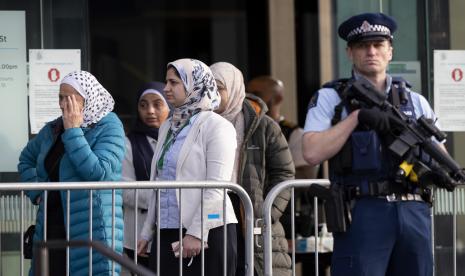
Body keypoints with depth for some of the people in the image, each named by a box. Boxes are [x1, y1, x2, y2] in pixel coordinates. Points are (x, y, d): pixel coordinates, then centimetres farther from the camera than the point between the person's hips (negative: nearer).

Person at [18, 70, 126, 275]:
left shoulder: (108, 128, -5)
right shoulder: (52, 129, 13)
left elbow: (97, 173, -20)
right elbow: (26, 159, 30)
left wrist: (73, 131, -16)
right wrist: (36, 192, 14)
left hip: (91, 231, -6)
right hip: (51, 226, 6)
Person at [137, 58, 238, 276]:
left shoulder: (216, 126, -4)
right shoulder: (168, 127, 18)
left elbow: (216, 188, -13)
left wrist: (196, 233, -19)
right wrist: (147, 232, 17)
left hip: (207, 233, -6)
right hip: (167, 233, 7)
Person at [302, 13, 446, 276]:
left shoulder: (415, 101, 17)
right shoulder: (330, 98, 7)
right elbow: (313, 153, -7)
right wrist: (357, 116, -11)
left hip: (414, 214, 4)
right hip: (363, 212, -4)